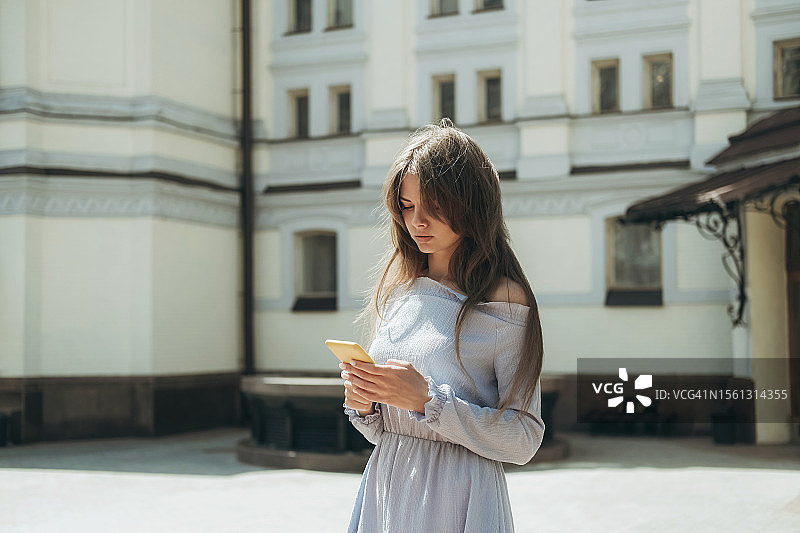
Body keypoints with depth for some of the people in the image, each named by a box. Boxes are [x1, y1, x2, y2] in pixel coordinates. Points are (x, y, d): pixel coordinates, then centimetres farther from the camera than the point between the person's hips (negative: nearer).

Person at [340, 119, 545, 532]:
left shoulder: (503, 299, -10)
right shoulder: (397, 293, 8)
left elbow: (524, 439, -14)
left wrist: (427, 400, -20)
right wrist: (363, 405, -7)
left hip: (458, 499, -5)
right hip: (386, 492, 5)